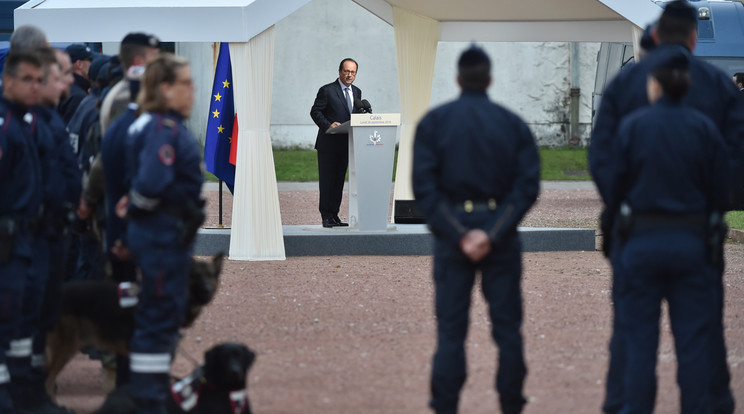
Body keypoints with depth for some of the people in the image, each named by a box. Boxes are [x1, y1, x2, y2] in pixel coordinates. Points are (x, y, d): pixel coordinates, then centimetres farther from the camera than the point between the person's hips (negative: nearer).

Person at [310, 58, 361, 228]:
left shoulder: (357, 92, 14)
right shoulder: (327, 91, -5)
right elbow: (315, 111, -7)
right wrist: (328, 125, -21)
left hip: (346, 143, 6)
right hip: (328, 143, -6)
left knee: (339, 180, 8)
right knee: (326, 180, -3)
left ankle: (334, 215, 13)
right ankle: (326, 216, -1)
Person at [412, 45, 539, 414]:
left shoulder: (433, 122, 1)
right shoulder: (513, 124, 4)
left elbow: (424, 187, -8)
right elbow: (528, 186, -6)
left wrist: (458, 234, -11)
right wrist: (493, 234, -11)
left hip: (452, 233, -1)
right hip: (502, 239, 1)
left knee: (450, 330, 2)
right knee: (507, 328, 7)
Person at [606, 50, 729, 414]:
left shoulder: (632, 125, -7)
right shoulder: (705, 128, -3)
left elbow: (615, 185, -3)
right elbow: (721, 192, 0)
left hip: (642, 240, -1)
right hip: (692, 242, 1)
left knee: (640, 340, 6)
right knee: (693, 339, 6)